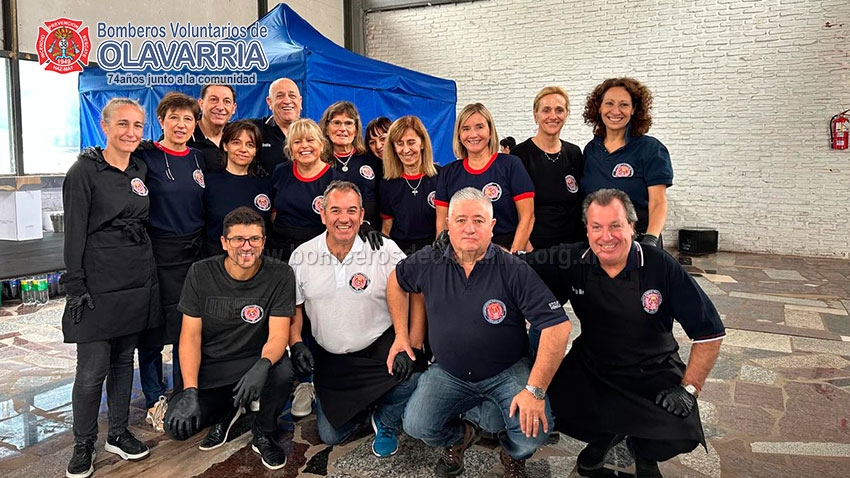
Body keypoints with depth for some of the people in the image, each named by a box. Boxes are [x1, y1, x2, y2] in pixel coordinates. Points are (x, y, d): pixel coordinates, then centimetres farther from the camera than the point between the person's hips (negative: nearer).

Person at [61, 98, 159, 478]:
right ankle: (83, 446, 16)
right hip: (99, 283, -6)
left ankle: (118, 433, 27)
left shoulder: (140, 169, 10)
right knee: (93, 369, -2)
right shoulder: (85, 171, -7)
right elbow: (74, 233, -9)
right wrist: (75, 286, -13)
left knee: (124, 358, 14)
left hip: (138, 279, 6)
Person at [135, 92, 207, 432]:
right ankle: (156, 400, 19)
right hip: (159, 254, -4)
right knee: (154, 330, 3)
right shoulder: (146, 156, -5)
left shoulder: (199, 158, 10)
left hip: (195, 251, 5)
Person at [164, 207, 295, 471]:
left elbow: (278, 335, -16)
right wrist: (190, 391, -19)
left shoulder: (280, 275, -13)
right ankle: (227, 411, 16)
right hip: (209, 368, 2)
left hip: (255, 361, -1)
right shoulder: (201, 273, -9)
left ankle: (264, 434, -1)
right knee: (177, 426, -18)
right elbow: (190, 335, -8)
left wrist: (263, 364, -40)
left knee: (282, 372, -34)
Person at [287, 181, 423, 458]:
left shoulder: (386, 250, -14)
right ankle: (364, 405, 38)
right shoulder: (302, 256, -4)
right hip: (330, 358, 3)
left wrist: (412, 347, -22)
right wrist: (296, 344, -7)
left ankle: (386, 423, 4)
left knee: (411, 373, -32)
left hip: (380, 346, -2)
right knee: (330, 435, 3)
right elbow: (294, 305, 7)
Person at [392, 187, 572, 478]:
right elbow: (396, 281, 16)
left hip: (509, 371, -2)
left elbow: (557, 326, -20)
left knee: (533, 434, -25)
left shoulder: (514, 270, -16)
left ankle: (513, 454, 16)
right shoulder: (428, 263, -5)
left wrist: (535, 390, -26)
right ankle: (458, 437, 19)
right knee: (417, 426, -19)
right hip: (449, 373, 3)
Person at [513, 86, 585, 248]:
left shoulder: (574, 153, 7)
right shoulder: (520, 153, -7)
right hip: (534, 246, -4)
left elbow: (582, 204, 14)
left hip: (573, 245, 4)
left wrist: (585, 242, 8)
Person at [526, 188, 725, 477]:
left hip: (653, 375, -2)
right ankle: (605, 436, 15)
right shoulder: (572, 263, -9)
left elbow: (710, 331, -10)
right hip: (591, 371, 2)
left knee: (681, 435, -26)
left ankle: (644, 454, 15)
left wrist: (689, 388, -13)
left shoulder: (662, 267, -15)